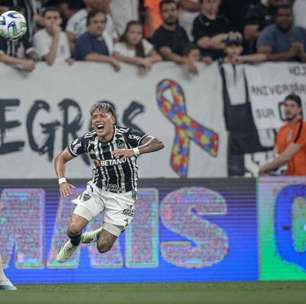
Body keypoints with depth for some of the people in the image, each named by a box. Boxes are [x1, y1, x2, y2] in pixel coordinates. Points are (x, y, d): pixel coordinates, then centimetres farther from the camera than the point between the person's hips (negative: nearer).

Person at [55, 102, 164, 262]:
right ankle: (74, 243, 25)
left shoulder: (126, 135, -23)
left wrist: (134, 151, -52)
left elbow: (158, 144, -35)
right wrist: (62, 181, -20)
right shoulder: (87, 140, -14)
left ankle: (97, 235, 33)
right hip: (97, 190, 2)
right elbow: (61, 158, -1)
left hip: (122, 195, -2)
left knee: (103, 247, -6)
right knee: (73, 229, -14)